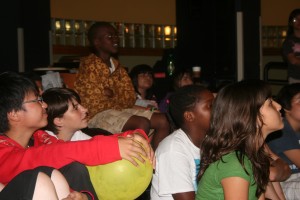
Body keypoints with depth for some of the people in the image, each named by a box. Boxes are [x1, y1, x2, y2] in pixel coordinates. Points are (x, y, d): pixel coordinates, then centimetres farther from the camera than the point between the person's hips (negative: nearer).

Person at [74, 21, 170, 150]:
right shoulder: (89, 66, -10)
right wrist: (119, 98, -1)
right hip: (98, 115, -8)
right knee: (142, 123, -29)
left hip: (119, 110, 8)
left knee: (162, 121, -4)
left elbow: (131, 97, 9)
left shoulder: (116, 65, 14)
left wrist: (112, 94, -9)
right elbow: (95, 104, -15)